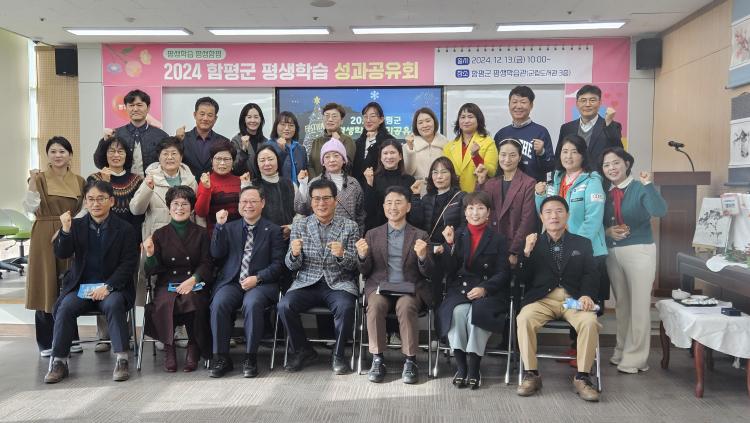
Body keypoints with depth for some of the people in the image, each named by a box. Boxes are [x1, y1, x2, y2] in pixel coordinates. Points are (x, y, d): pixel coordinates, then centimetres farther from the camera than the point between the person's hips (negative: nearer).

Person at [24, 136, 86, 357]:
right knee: (46, 286, 0)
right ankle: (46, 342, 10)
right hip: (45, 238, -3)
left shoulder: (79, 182, 10)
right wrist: (32, 181, -19)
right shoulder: (40, 179, 1)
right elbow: (29, 208, -12)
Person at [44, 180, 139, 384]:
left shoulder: (125, 229, 2)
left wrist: (107, 286, -17)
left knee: (114, 305, -32)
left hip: (112, 286, -2)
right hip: (81, 286, 3)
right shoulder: (77, 225, 10)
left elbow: (129, 264, -4)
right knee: (65, 307, -25)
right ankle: (59, 362, -14)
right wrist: (65, 230, -19)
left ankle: (121, 360, -27)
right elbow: (61, 254, -1)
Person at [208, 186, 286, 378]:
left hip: (261, 283, -2)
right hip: (231, 282, 3)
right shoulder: (230, 228, 17)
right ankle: (221, 358, -15)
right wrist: (219, 226, -5)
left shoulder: (273, 230, 9)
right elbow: (216, 254, 4)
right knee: (219, 303, -28)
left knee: (252, 304, -34)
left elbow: (278, 265, 2)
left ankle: (250, 358, -19)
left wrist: (257, 278, -14)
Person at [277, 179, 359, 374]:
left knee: (345, 307, -32)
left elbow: (354, 265, 2)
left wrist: (342, 255, -20)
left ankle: (338, 354, -6)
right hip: (307, 283, 2)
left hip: (339, 283, -1)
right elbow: (292, 266, 6)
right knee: (285, 305, -25)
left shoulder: (349, 227, 6)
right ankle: (303, 351, -1)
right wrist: (294, 253, -18)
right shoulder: (299, 225, 9)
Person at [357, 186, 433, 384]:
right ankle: (377, 359, -19)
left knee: (405, 306, -33)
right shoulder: (372, 235, 14)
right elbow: (365, 272, 10)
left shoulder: (420, 236, 11)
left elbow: (428, 273, 4)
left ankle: (410, 360, -20)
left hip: (410, 289, -1)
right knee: (375, 305, -31)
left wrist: (422, 256, -17)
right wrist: (362, 256, -12)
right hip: (380, 287, 1)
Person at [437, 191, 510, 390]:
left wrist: (484, 289, -16)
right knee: (458, 311, -31)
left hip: (488, 291, -1)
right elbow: (449, 271, 4)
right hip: (459, 290, 1)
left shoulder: (497, 240, 10)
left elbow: (502, 273, 1)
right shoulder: (457, 235, 14)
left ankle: (474, 368, -18)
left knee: (478, 312, -33)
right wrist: (450, 244, -9)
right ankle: (461, 367, -18)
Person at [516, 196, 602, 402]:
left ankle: (582, 377, -16)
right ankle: (531, 374, -18)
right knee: (524, 319, -30)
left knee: (590, 322, -30)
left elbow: (591, 274, 7)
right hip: (542, 298, 0)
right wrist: (527, 252, -8)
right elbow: (523, 279, 8)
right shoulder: (534, 243, 15)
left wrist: (587, 295, -15)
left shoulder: (582, 244, 17)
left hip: (574, 298, 0)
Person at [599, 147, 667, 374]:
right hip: (612, 252, 5)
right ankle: (621, 352, 25)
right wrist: (607, 231, -9)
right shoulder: (605, 192, 8)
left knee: (638, 305, 1)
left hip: (639, 251, -5)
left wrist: (648, 184, -32)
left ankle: (635, 358, 8)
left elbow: (660, 211, -24)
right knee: (621, 304, 14)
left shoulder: (640, 188, -7)